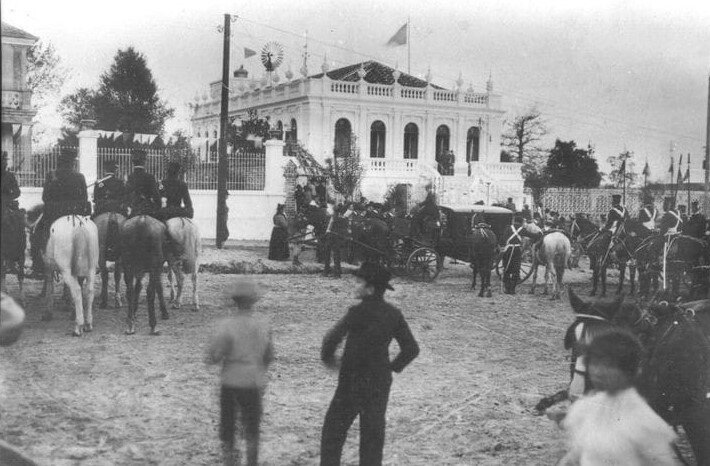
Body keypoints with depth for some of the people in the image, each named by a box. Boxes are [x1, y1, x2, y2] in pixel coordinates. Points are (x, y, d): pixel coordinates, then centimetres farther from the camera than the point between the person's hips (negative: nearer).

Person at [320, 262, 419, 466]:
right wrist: (393, 367, 11)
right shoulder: (394, 315, -2)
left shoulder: (358, 313, -19)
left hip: (352, 383, -5)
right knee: (373, 433, 15)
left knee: (334, 428, 10)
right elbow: (411, 349, 1)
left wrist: (327, 358, 0)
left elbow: (333, 337, -19)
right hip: (381, 384, 5)